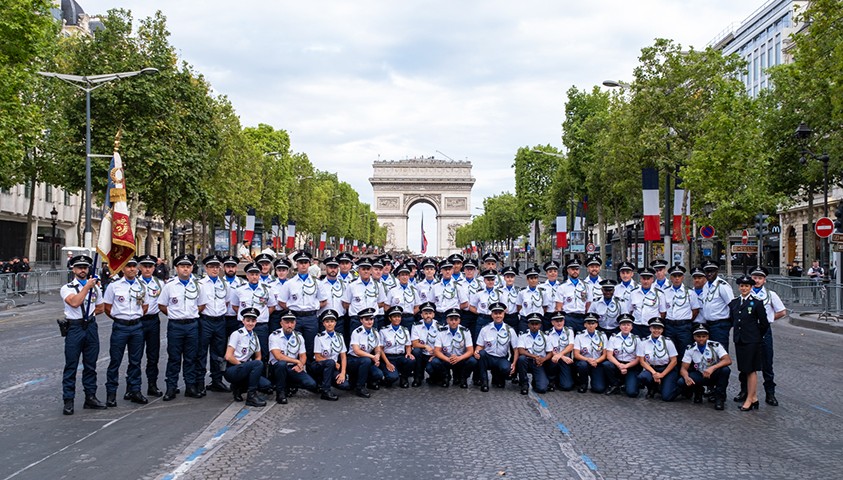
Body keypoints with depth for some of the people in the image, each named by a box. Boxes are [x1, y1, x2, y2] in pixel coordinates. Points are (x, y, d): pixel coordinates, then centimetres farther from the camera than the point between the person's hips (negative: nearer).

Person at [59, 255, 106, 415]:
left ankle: (90, 397, 19)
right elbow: (74, 302, -20)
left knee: (91, 365, 10)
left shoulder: (95, 287, 13)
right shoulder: (67, 288, -1)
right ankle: (68, 401, 4)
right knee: (71, 366, -1)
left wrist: (88, 315, 4)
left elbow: (100, 308, 20)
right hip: (74, 329, -4)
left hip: (91, 328, 4)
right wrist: (87, 287, -17)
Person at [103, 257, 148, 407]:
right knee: (115, 361, 0)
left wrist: (136, 317, 9)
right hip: (120, 327, -3)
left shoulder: (142, 286, 8)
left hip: (137, 326, 3)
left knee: (136, 361, 8)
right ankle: (111, 393, 8)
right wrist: (118, 318, 7)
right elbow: (107, 307, 2)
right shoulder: (114, 285, -2)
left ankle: (134, 391, 18)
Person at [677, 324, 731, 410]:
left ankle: (719, 398, -14)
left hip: (714, 375, -2)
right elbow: (683, 368, -10)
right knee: (681, 382, -26)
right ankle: (698, 391, 9)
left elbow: (728, 360, -28)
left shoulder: (715, 346, -14)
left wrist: (712, 368, -43)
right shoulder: (690, 349, -8)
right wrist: (686, 377, -34)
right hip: (700, 376, 2)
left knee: (725, 370, -35)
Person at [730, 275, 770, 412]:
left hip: (752, 341, -6)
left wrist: (756, 336, 5)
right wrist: (738, 335, 12)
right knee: (745, 370, 10)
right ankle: (754, 398, 19)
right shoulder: (734, 303, 8)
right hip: (739, 341, 6)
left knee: (751, 370, -1)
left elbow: (764, 324, -3)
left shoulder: (757, 303, -7)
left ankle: (749, 399, 5)